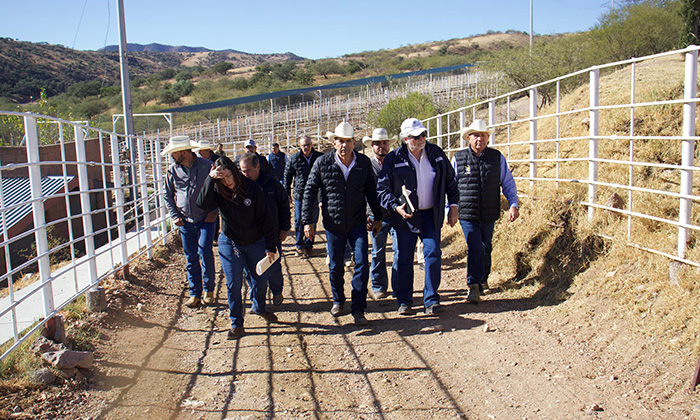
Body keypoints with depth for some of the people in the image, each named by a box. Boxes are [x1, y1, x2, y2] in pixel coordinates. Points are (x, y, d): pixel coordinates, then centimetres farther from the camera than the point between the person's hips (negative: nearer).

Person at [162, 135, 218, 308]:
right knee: (191, 258, 6)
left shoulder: (207, 166, -5)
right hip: (186, 222, 3)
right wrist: (174, 216, 3)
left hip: (205, 219, -3)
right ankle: (195, 294, 16)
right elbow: (168, 195, 14)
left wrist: (214, 211, -4)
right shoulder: (172, 171, 4)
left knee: (205, 252, -12)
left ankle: (209, 289, 9)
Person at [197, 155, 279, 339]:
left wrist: (270, 246, -11)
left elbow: (265, 218, -10)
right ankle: (236, 324, 14)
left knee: (261, 277, 12)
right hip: (230, 243, 0)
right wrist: (210, 179, -35)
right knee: (233, 283, -1)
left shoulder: (252, 188, -14)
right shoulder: (218, 192, -9)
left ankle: (259, 308, 42)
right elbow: (203, 204, -30)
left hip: (255, 242, 0)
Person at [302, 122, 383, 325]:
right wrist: (307, 221, -4)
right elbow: (310, 192, -2)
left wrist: (377, 216, 13)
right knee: (335, 266, 10)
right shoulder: (322, 163, -8)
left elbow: (371, 191, 10)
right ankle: (338, 301, 35)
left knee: (361, 264, -7)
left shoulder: (364, 163, -2)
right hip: (333, 224, 0)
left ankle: (358, 309, 2)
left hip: (358, 223, 1)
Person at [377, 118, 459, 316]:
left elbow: (450, 181, 13)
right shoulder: (393, 158, -7)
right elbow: (383, 188, -4)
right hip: (405, 216, -2)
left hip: (431, 215, 2)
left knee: (433, 254, -2)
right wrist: (395, 206, -19)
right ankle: (404, 301, 17)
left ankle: (431, 300, 9)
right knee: (403, 259, 3)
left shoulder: (436, 153, 3)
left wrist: (453, 206, 9)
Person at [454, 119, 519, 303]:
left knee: (486, 248, 16)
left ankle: (483, 279, 39)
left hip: (489, 215, 2)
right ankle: (473, 287, -6)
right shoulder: (458, 158, 0)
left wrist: (513, 205, 0)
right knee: (475, 248, -14)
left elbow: (508, 183, 10)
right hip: (467, 214, -2)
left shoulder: (497, 158, 3)